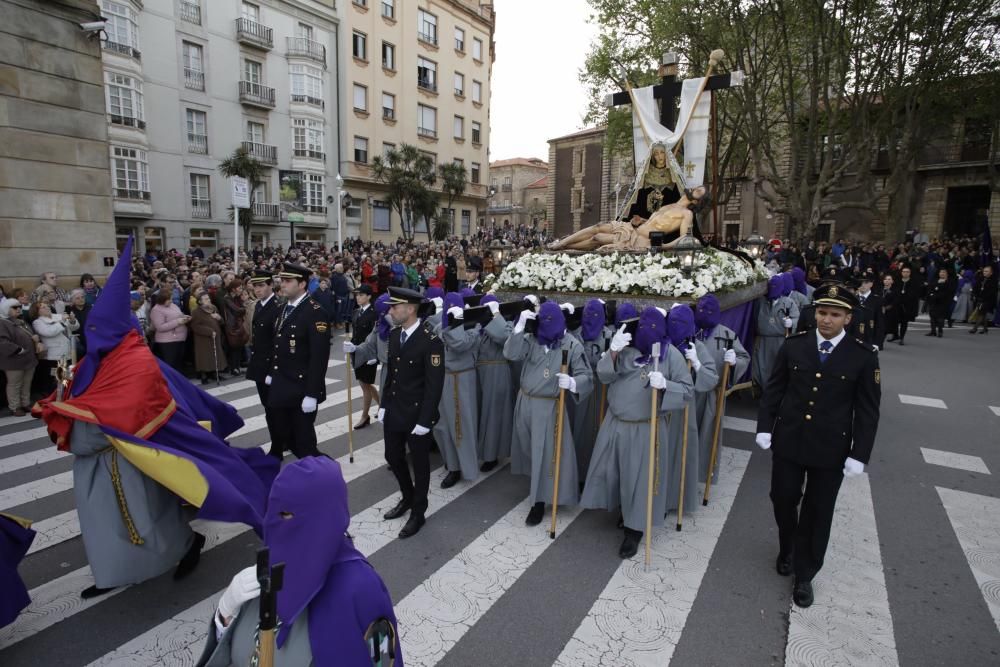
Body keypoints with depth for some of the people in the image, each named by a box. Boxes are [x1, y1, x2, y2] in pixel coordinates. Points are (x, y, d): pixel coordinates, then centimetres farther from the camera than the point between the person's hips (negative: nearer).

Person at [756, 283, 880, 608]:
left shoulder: (864, 356, -7)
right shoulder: (794, 345, -3)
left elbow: (868, 410, -4)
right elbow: (773, 390, 3)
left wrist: (859, 455, -8)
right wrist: (764, 426, -2)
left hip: (831, 449, -1)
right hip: (787, 442, 1)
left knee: (817, 513, 11)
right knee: (783, 500, 13)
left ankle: (804, 574, 29)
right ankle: (787, 549, 42)